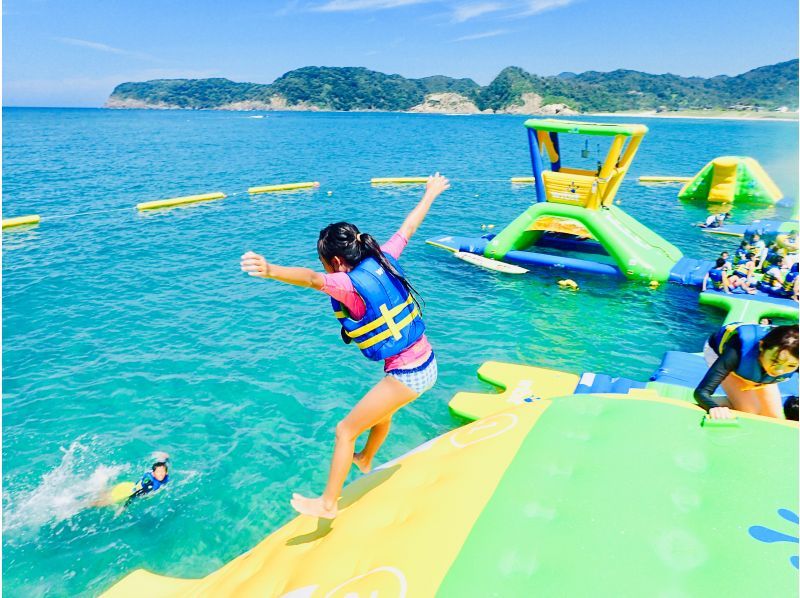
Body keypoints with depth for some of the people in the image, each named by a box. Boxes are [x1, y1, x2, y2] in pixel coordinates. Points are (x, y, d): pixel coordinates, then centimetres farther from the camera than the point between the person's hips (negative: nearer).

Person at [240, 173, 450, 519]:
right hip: (426, 362, 9)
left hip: (407, 374, -9)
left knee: (345, 430, 5)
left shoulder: (349, 284, -21)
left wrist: (270, 270, -59)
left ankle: (328, 503, 19)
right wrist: (430, 194, 30)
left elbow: (312, 279, -42)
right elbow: (409, 226, 14)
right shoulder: (383, 258, 0)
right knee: (382, 413, 34)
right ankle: (365, 461, 60)